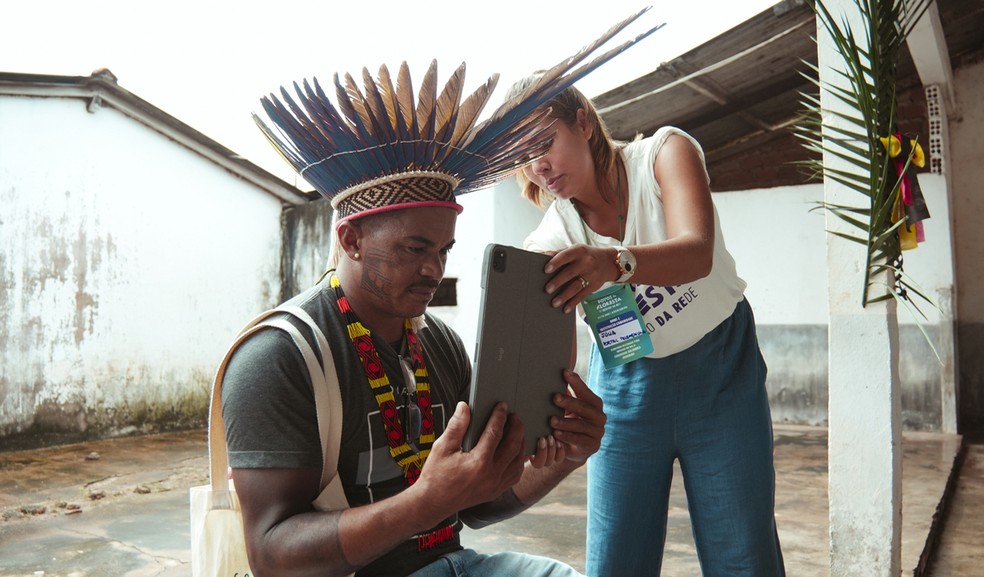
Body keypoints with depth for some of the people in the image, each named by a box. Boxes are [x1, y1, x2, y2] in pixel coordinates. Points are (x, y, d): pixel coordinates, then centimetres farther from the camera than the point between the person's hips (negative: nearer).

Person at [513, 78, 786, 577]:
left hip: (721, 366, -1)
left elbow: (697, 254, -34)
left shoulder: (663, 152, -15)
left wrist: (614, 262, -53)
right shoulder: (548, 245, -12)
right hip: (626, 381, 2)